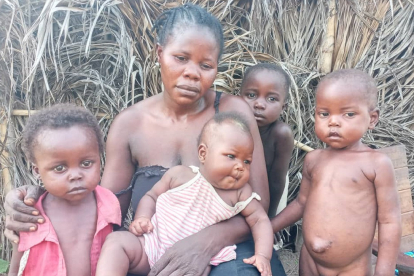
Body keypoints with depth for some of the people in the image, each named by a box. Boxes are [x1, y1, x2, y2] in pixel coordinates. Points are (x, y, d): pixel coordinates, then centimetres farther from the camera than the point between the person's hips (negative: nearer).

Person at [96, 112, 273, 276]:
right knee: (116, 240, -20)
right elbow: (151, 196, 8)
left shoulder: (240, 192, -2)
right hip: (153, 245, 2)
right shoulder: (180, 174, -3)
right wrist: (142, 218, -11)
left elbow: (260, 219, 1)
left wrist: (263, 255, -14)